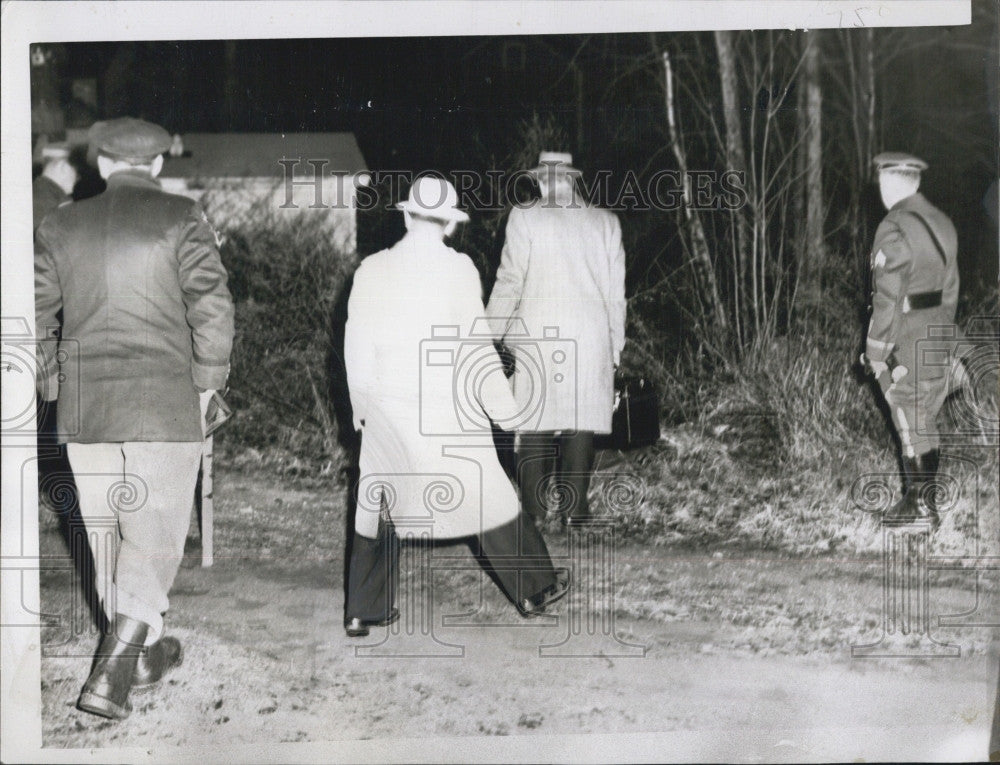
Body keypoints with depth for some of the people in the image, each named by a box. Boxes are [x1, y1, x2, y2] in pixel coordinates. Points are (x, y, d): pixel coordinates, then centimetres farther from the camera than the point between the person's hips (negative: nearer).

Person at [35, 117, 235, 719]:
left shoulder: (62, 226, 7)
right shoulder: (181, 220, -4)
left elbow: (32, 312, 8)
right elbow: (212, 306, -12)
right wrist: (207, 385, -2)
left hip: (84, 410, 4)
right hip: (164, 407, -4)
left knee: (109, 535, 17)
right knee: (154, 538, 2)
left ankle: (146, 651, 31)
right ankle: (111, 674, -8)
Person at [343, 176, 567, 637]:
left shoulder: (371, 270, 1)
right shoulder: (457, 269, -8)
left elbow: (357, 344, 6)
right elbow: (474, 344, -8)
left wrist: (362, 404, 18)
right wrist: (503, 406, -1)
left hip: (385, 411, 3)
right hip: (445, 411, -3)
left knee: (377, 506, 13)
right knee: (486, 497, 9)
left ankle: (363, 611, 15)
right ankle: (532, 590, 21)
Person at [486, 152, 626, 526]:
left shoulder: (524, 218, -2)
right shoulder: (606, 222, 7)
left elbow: (509, 282, -2)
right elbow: (616, 290, 8)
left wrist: (491, 335, 7)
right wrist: (615, 346, 15)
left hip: (536, 337, -2)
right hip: (591, 338, 2)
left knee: (534, 422, 3)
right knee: (581, 423, 5)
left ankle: (533, 509, 3)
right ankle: (575, 507, 6)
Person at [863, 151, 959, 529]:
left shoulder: (894, 229, -17)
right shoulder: (942, 223, 9)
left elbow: (888, 297, -19)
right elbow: (950, 287, 14)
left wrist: (876, 350, -13)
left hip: (905, 346, -8)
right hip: (938, 343, 8)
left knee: (912, 426, -1)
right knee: (926, 423, 14)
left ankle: (921, 506, 4)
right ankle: (920, 499, 22)